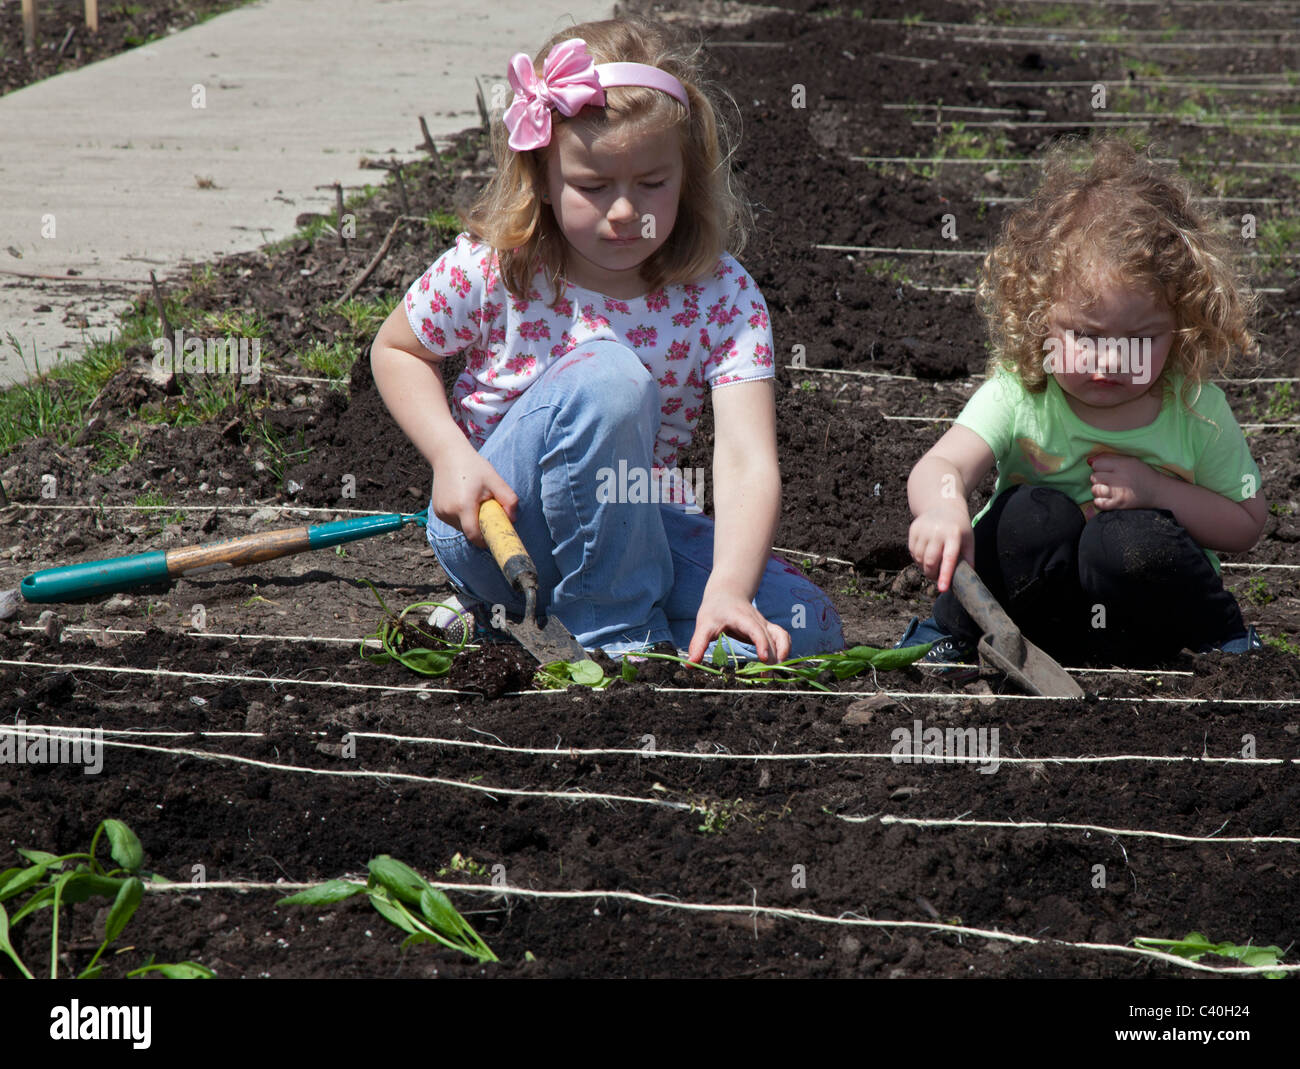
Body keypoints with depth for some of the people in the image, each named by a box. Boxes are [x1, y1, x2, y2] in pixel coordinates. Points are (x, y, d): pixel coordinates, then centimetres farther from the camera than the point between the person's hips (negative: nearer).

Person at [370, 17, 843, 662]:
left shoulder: (721, 295, -12)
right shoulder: (489, 270, -13)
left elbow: (747, 462, -23)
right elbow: (395, 351, 6)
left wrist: (728, 586, -42)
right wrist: (451, 455, -14)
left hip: (637, 526, 3)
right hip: (492, 531, -3)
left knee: (806, 630, -19)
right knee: (607, 375, -33)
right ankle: (615, 634, -21)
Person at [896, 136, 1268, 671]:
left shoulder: (1195, 408, -9)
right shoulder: (1017, 395, -14)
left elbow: (1246, 525, 0)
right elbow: (940, 466, -30)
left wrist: (1155, 492, -17)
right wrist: (943, 508, -56)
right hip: (1034, 599, 0)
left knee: (1133, 541, -31)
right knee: (1034, 513, -30)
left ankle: (1220, 643, -6)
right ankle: (949, 634, -8)